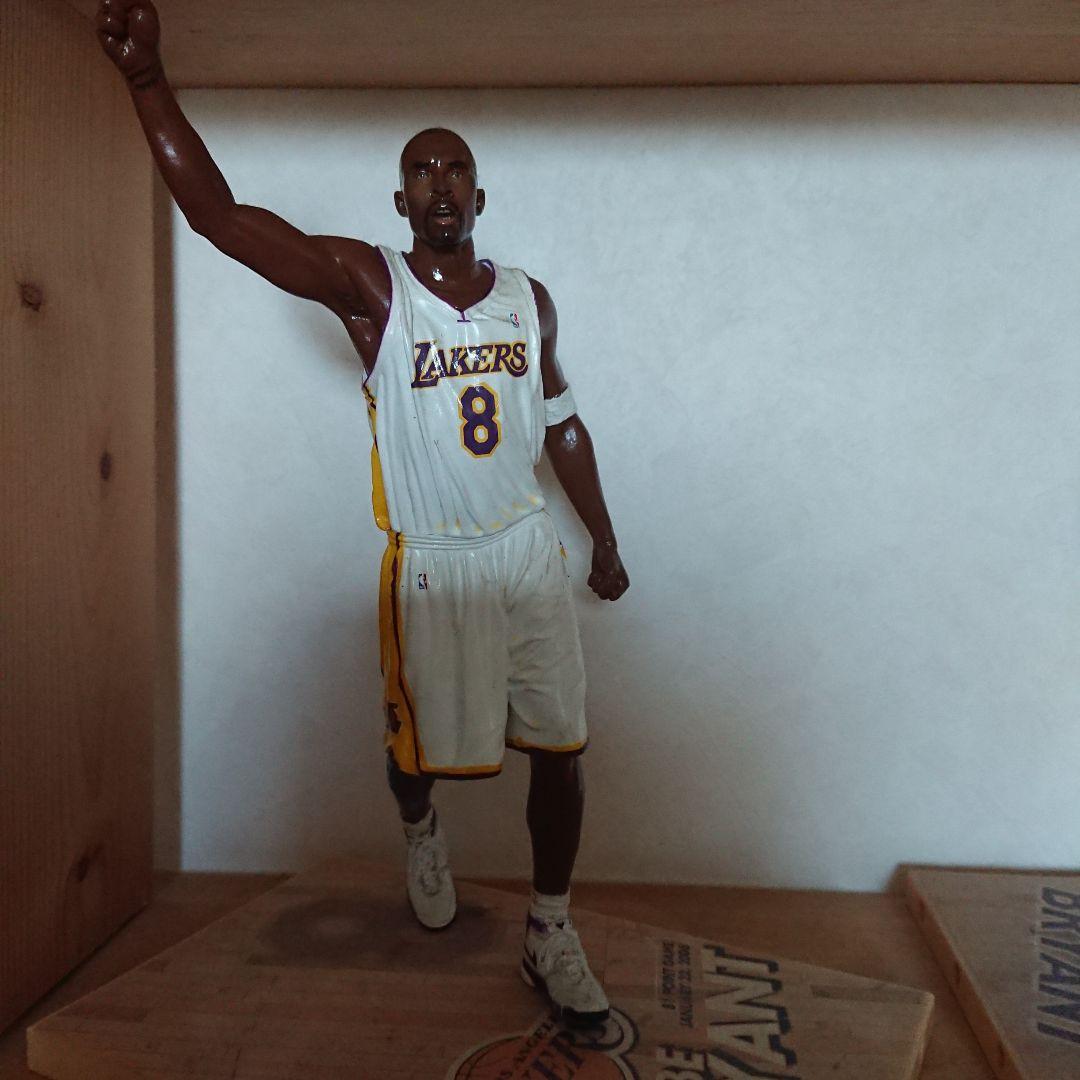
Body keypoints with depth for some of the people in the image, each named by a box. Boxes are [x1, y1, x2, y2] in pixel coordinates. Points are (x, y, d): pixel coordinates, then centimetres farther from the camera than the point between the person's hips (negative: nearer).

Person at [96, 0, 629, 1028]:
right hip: (429, 568, -3)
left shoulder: (528, 299, 6)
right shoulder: (369, 285, -6)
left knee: (560, 749, 6)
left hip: (532, 556, 4)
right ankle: (420, 829, 49)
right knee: (422, 750, 10)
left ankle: (549, 936, 28)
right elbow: (216, 212, -15)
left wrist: (605, 543, 15)